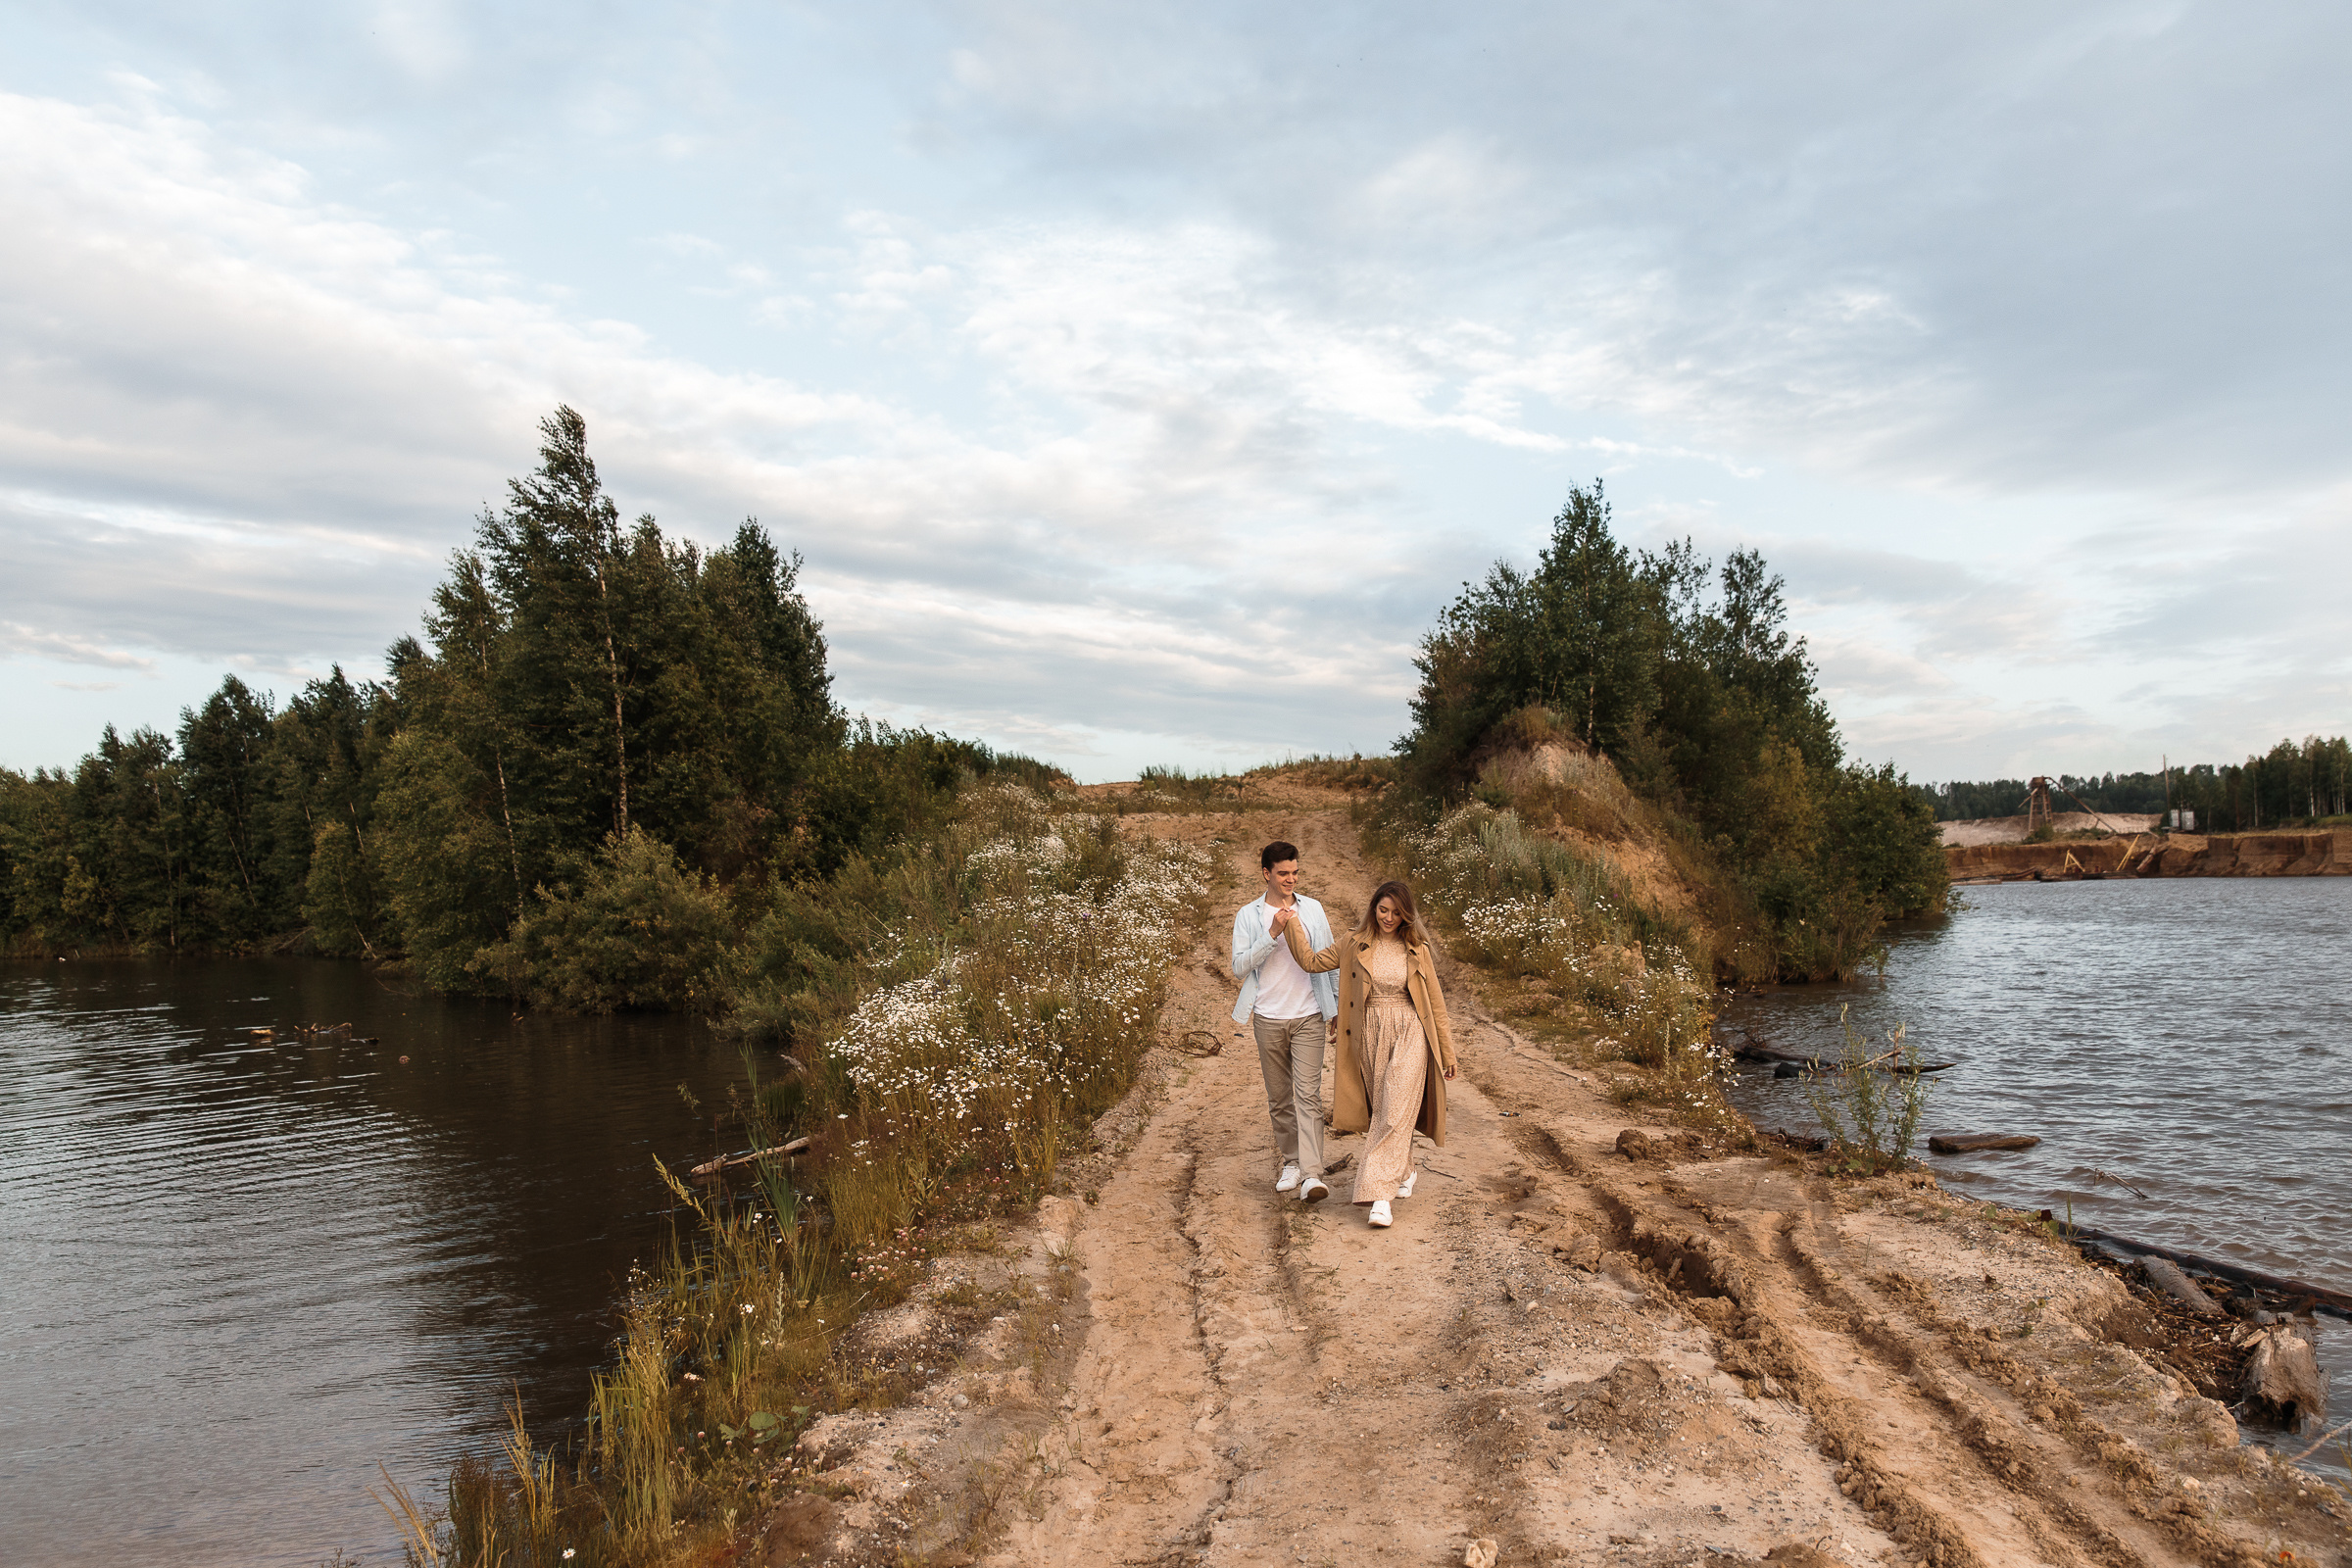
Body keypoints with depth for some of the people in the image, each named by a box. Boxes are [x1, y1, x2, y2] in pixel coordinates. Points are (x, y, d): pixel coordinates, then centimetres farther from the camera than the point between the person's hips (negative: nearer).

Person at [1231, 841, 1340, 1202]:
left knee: (1308, 1094, -11)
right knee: (1279, 1098, 9)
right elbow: (1240, 968, -8)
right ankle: (1291, 1162, 25)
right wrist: (1272, 933, -17)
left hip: (1308, 1017, -1)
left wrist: (1338, 1008, 8)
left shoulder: (1312, 909, 5)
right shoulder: (1249, 915, 1)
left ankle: (1312, 1175, -15)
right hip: (1269, 1019, 1)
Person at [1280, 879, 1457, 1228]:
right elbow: (1312, 962, 5)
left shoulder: (1417, 950, 0)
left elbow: (1434, 1002, 4)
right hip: (1370, 1036, 3)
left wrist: (1447, 1052, 6)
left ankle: (1380, 1193, -14)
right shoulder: (1354, 944, 3)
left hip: (1409, 1035, -2)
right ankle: (1404, 1171, 36)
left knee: (1395, 1114, -12)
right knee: (1383, 1112, 13)